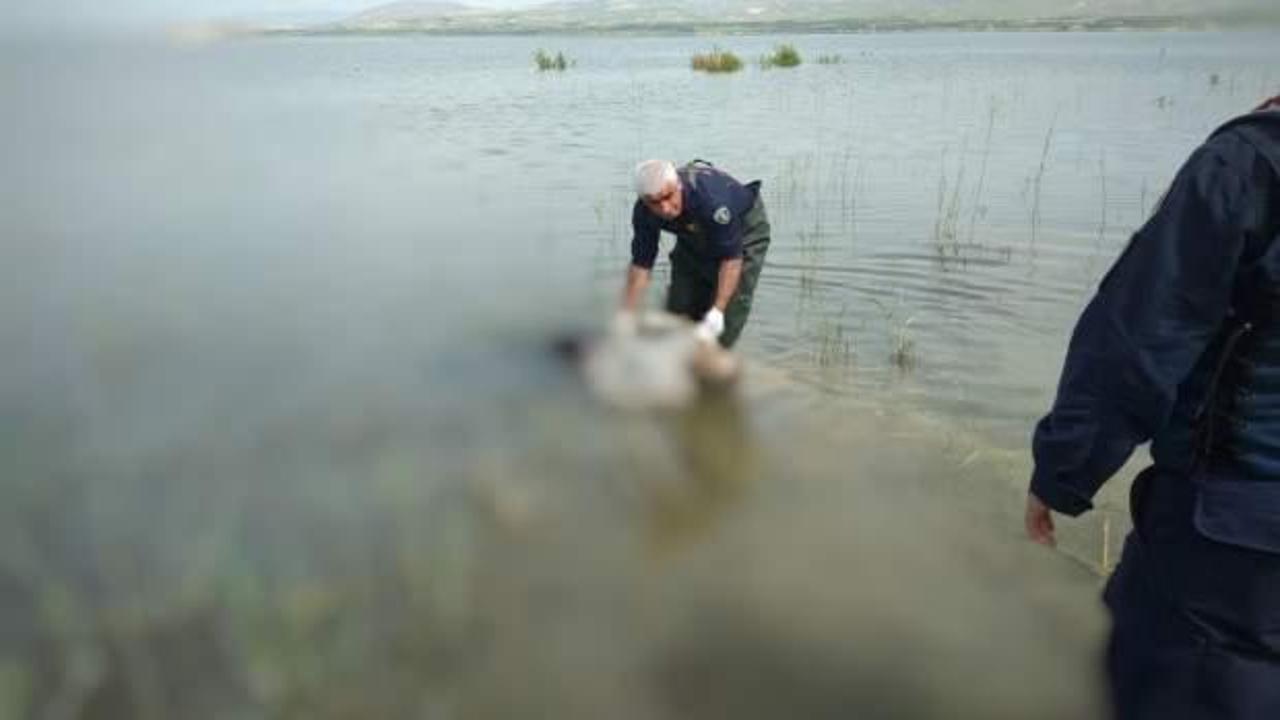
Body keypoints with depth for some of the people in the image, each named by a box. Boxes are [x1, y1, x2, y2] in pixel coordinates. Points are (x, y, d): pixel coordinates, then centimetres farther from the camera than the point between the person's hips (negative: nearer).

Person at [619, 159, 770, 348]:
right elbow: (641, 263, -18)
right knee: (678, 311, 2)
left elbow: (731, 258, -37)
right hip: (693, 238, 5)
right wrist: (625, 318, -20)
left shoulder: (712, 198, -42)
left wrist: (717, 312, -41)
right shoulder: (644, 212, -26)